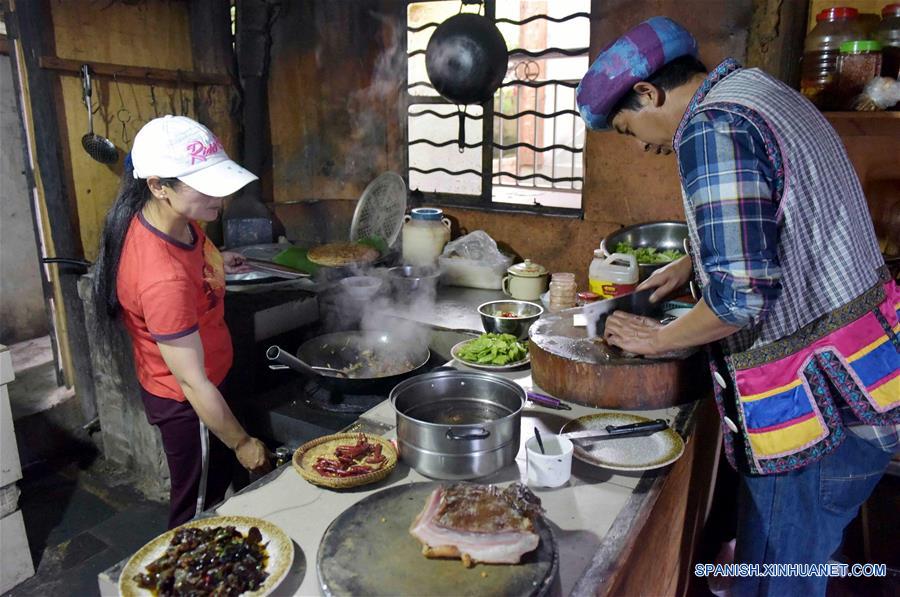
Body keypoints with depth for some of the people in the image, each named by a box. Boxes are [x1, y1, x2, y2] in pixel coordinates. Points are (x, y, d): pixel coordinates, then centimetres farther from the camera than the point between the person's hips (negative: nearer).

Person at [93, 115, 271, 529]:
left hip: (205, 381, 9)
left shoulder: (161, 215, -11)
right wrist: (242, 443, -18)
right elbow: (192, 382, -29)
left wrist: (212, 263, 8)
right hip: (186, 401, -9)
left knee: (213, 491, 28)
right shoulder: (164, 278, -37)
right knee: (197, 512, 13)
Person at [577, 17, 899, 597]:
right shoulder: (760, 89, 11)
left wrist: (658, 338, -10)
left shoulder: (711, 129, -20)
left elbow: (740, 294, -26)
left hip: (821, 408, -9)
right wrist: (692, 262, 18)